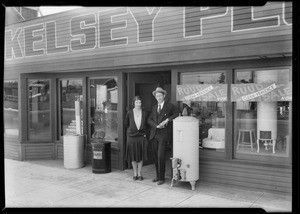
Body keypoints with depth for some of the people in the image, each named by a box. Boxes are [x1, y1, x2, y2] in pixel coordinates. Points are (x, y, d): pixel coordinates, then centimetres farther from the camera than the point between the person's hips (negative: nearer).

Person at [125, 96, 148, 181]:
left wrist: (144, 133, 4)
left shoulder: (144, 113, 0)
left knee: (141, 156, 5)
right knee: (133, 156, 6)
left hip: (142, 136, 1)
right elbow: (126, 124, 8)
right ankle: (135, 173, 20)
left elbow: (147, 124, 10)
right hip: (131, 136, -1)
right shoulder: (129, 113, -3)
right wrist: (132, 130, 5)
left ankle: (139, 174, 17)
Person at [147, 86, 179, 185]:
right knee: (155, 157, 9)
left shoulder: (169, 106, 3)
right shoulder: (154, 108, 16)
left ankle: (161, 178, 1)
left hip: (163, 135, -5)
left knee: (160, 156, -11)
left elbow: (177, 113, -4)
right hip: (154, 135, 5)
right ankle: (158, 176, 22)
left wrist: (167, 120, -12)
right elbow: (149, 120, 10)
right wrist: (157, 125, -8)